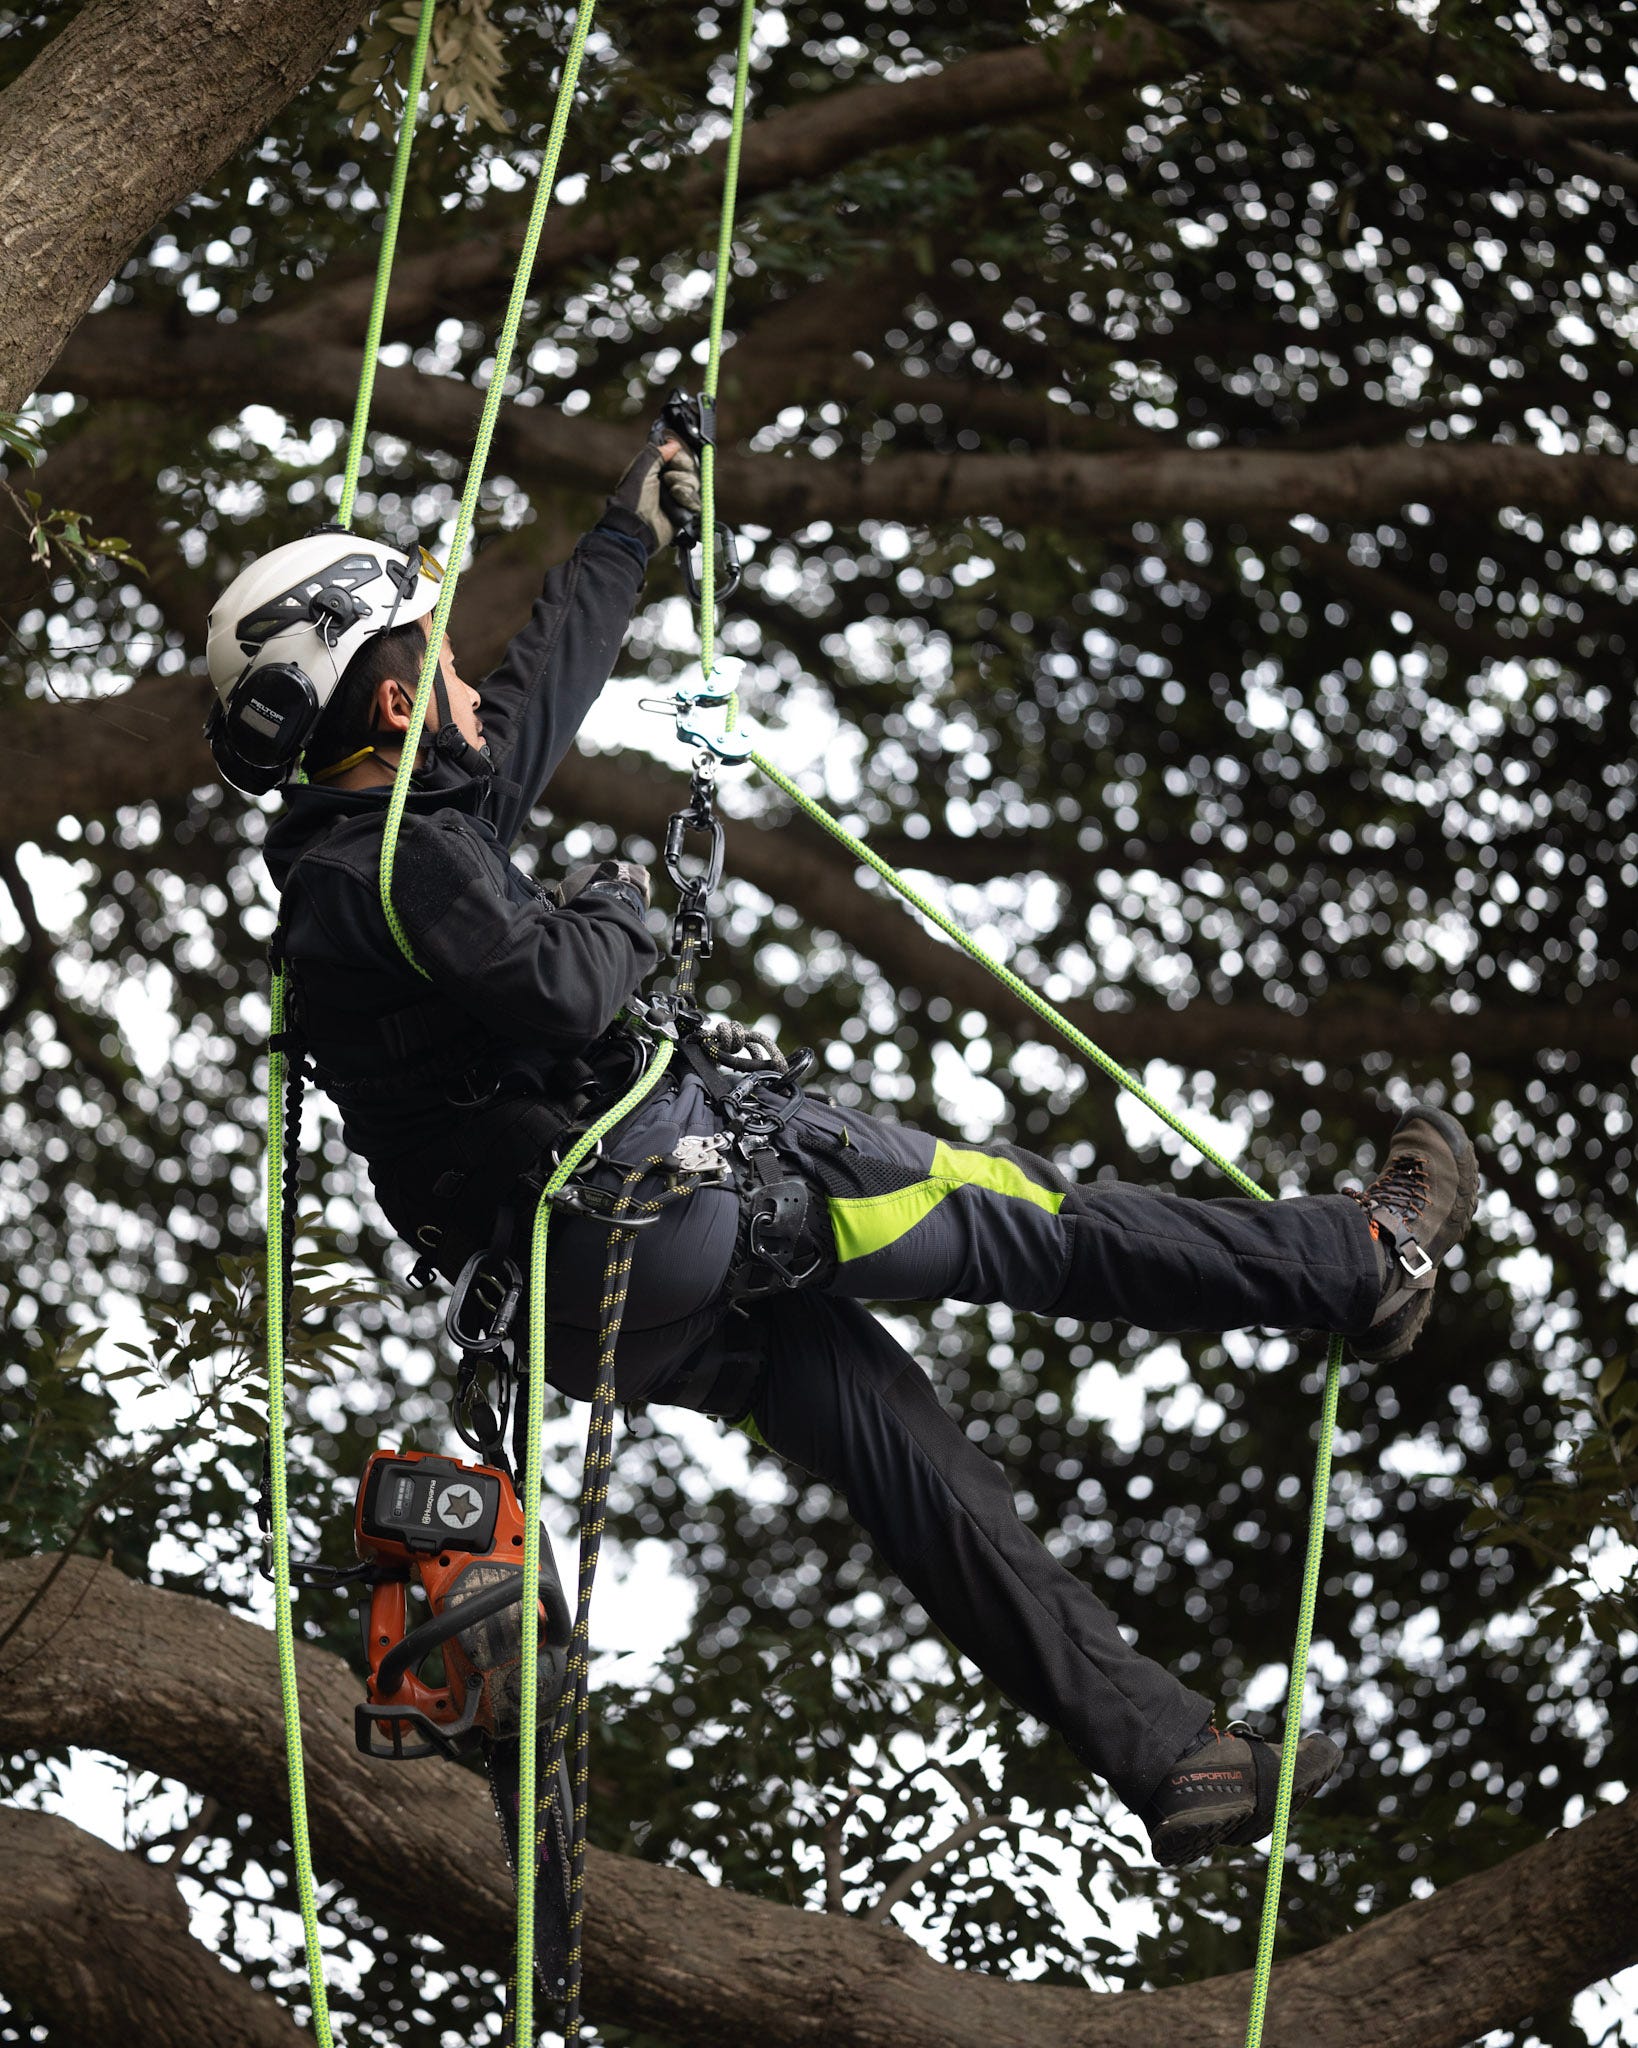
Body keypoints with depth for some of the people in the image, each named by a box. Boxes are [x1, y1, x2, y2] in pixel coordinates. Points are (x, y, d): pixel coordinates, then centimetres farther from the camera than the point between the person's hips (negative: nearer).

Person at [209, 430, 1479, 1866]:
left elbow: (542, 699, 28)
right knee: (1002, 1214, 1)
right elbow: (567, 994, -27)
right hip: (629, 1215, -10)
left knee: (896, 1429, 9)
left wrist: (631, 538, 37)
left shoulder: (362, 845, 15)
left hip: (598, 1299, 10)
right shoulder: (399, 859, -17)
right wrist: (616, 905, -5)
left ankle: (1162, 1755, 9)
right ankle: (1365, 1266, 13)